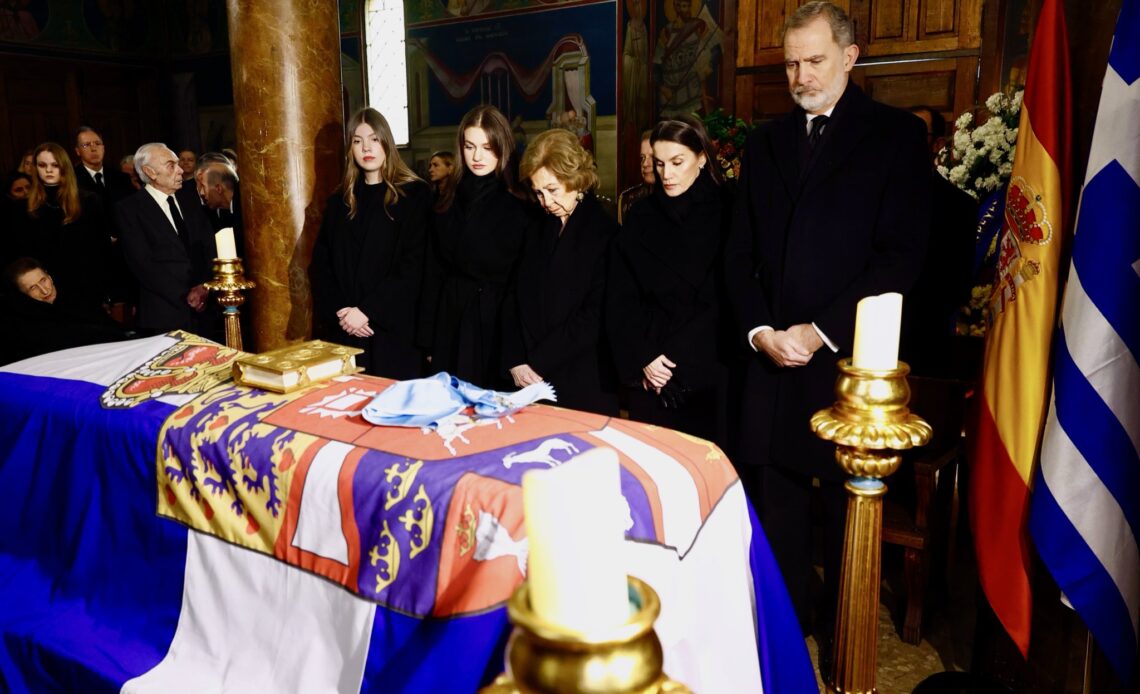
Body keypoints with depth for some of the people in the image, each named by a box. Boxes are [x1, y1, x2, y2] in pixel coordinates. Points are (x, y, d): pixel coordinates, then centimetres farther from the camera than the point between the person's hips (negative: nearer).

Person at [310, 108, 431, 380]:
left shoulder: (415, 194, -1)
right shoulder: (340, 201, 14)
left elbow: (413, 265, -9)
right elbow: (321, 265, 11)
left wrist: (367, 311, -13)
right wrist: (339, 312, -6)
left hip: (393, 328, -4)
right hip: (345, 330, 4)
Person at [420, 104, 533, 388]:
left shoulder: (521, 204, -6)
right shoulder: (450, 201, 8)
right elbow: (434, 271, 9)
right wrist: (429, 340, 7)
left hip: (501, 323, -4)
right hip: (453, 322, 4)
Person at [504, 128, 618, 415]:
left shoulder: (605, 233, -7)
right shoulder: (538, 232, 13)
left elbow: (594, 316, -13)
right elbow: (516, 300, 9)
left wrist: (538, 363, -13)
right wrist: (515, 361, -4)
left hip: (585, 384, -5)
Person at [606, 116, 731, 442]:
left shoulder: (725, 213, -2)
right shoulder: (641, 216, 8)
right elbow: (620, 297, 6)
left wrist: (677, 359, -8)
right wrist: (642, 356, -7)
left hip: (708, 370, -2)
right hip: (651, 375, 3)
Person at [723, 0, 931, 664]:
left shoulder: (898, 135, 2)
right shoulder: (767, 141, 15)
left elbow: (902, 256, -7)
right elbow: (741, 253, 13)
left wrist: (821, 332, -13)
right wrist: (758, 329, -3)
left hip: (849, 359, -3)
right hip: (773, 356, 4)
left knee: (849, 504, 6)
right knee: (776, 496, 8)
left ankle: (843, 640, 23)